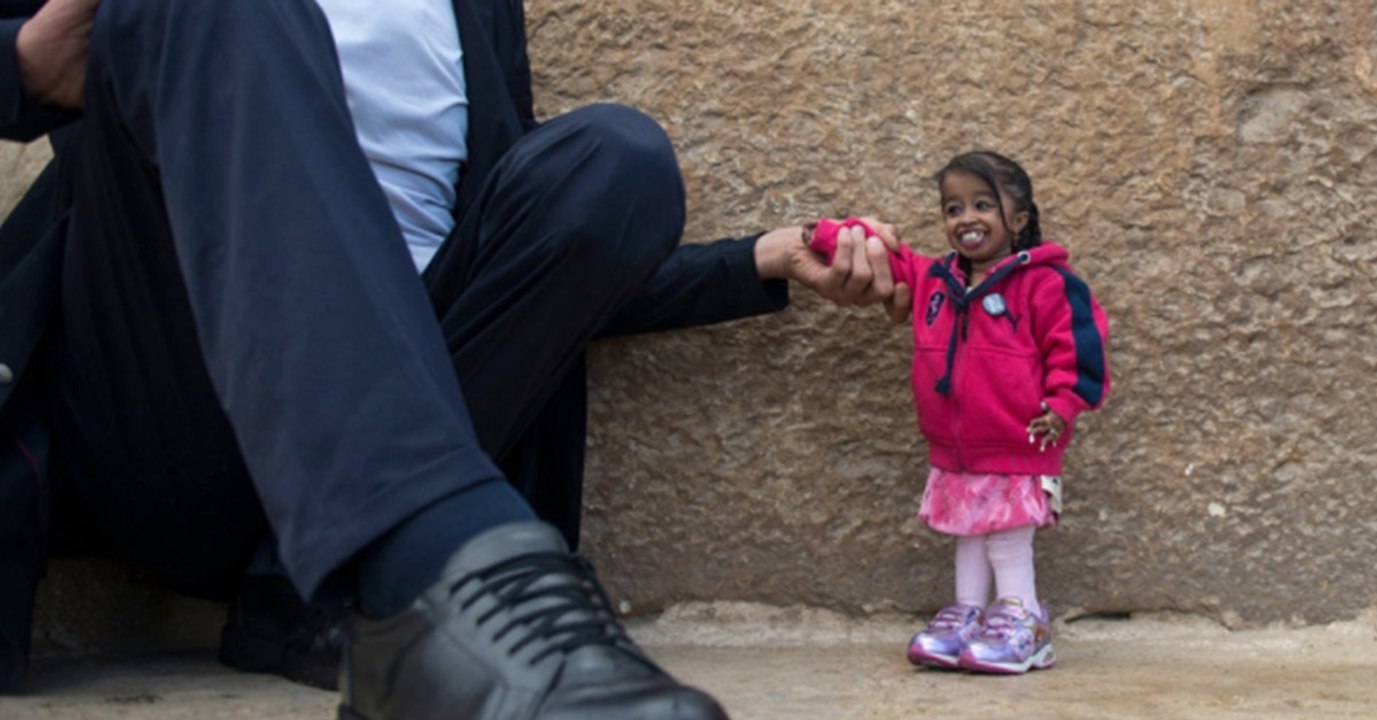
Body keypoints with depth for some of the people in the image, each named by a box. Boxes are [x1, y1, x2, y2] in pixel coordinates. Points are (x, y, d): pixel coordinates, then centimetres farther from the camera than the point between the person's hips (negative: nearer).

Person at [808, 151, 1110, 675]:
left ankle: (1021, 625, 14)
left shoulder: (1043, 283, -13)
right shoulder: (932, 280, 6)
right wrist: (831, 237, 6)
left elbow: (1076, 343, -13)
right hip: (954, 453, 7)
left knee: (1009, 541, 3)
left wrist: (1062, 405, -19)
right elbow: (887, 260, 17)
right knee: (967, 538, 16)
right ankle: (967, 617, 26)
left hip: (1017, 450, -6)